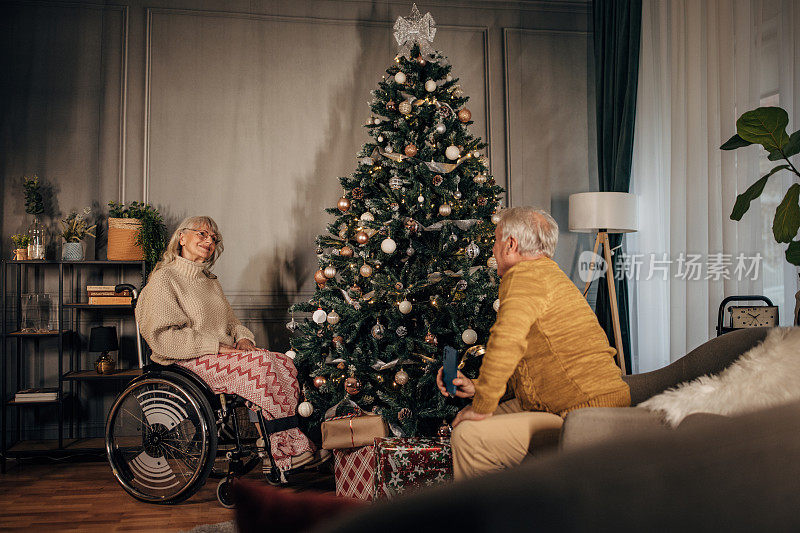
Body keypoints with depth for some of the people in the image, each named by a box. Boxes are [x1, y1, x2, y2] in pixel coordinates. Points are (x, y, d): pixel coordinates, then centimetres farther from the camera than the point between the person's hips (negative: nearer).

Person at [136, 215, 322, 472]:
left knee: (285, 364, -20)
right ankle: (290, 448, -26)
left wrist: (243, 338, -1)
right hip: (188, 362, -7)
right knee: (263, 362, -31)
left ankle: (278, 451, -26)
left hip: (223, 355, 8)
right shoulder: (163, 279, -1)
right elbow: (162, 337, -12)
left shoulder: (210, 281, 24)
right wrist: (216, 346, -18)